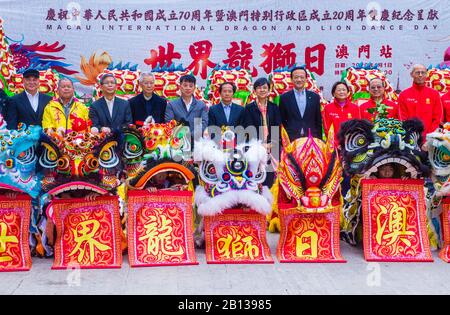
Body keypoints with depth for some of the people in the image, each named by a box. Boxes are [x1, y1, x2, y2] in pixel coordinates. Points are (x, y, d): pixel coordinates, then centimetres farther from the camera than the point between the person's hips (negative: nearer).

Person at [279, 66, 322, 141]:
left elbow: (319, 121, 12)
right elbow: (282, 122, 6)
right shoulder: (284, 98, 5)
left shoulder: (314, 97, 10)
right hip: (291, 139, -2)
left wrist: (319, 140, 6)